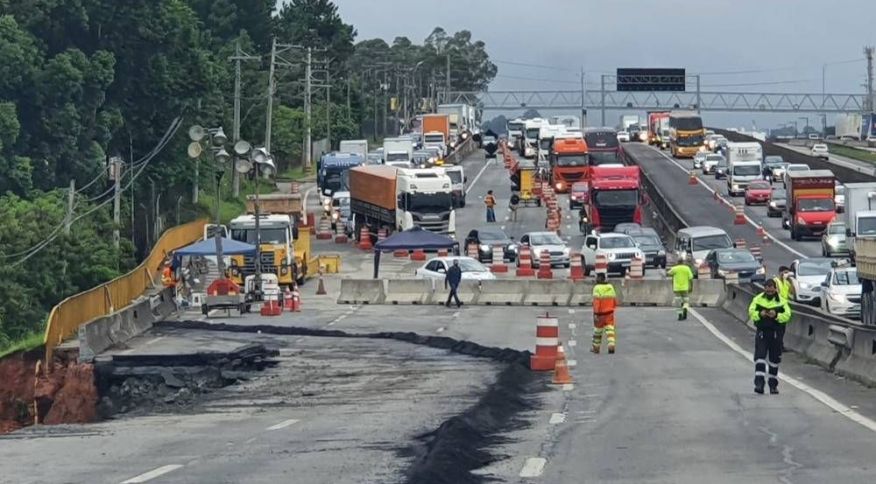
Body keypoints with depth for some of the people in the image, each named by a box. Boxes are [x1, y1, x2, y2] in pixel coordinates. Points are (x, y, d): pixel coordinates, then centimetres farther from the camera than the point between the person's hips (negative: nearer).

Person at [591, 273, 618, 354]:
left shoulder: (597, 288, -14)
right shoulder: (610, 287, 4)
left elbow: (596, 302, -21)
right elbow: (615, 301, 10)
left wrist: (595, 314, -22)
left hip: (600, 313, -4)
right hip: (609, 313, 4)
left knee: (597, 331, 12)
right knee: (609, 331, 0)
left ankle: (596, 348, 24)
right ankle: (611, 347, -16)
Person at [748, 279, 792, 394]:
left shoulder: (781, 301, -1)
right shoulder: (758, 299, 2)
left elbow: (787, 315, -9)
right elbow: (751, 312, -5)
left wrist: (776, 315, -27)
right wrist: (759, 314, -26)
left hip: (776, 333, 1)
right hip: (761, 332, -1)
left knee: (774, 359, 10)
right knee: (760, 356, -13)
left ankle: (773, 384, 21)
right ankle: (759, 383, -18)